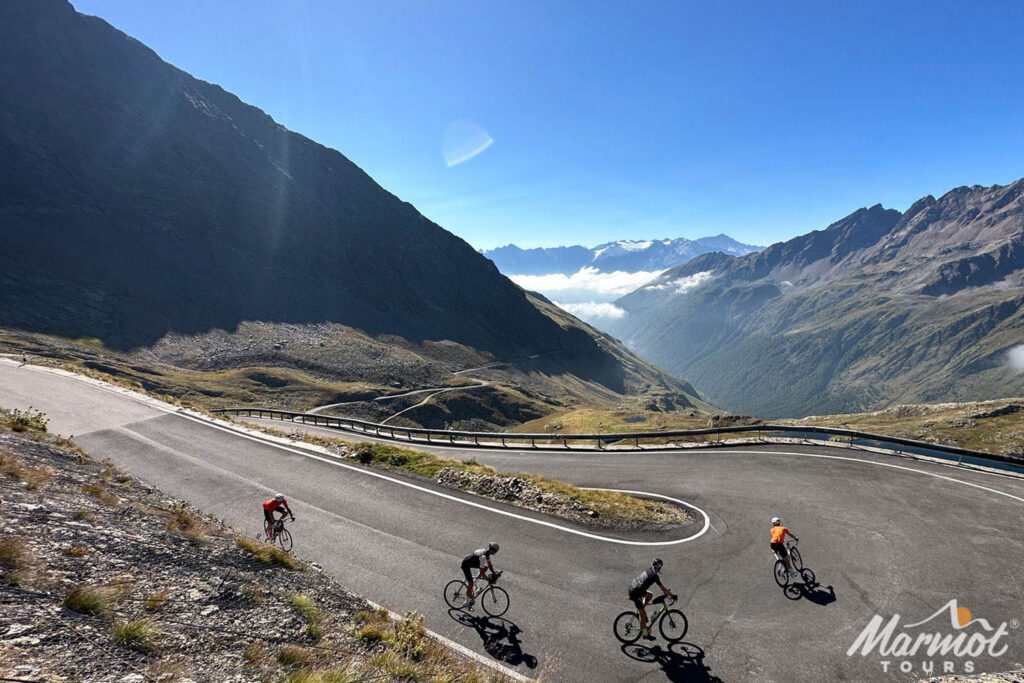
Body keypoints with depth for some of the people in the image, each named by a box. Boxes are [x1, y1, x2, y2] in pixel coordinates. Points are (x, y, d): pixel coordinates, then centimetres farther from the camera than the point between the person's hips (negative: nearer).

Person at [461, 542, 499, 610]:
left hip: (472, 562, 9)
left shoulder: (487, 552, -5)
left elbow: (489, 564, 9)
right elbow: (481, 572, -29)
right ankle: (467, 604, 8)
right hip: (465, 565, -9)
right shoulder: (483, 556, -32)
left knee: (485, 568, 7)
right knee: (470, 584, -8)